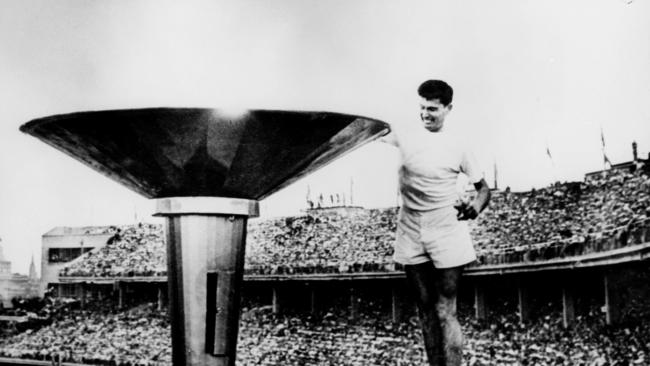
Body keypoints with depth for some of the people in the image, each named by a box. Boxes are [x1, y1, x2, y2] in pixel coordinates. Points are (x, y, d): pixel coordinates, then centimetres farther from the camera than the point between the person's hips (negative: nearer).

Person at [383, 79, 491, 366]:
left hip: (446, 235, -3)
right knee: (425, 311, 10)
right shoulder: (405, 133, 4)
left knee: (445, 313, -6)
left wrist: (476, 206, -14)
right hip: (411, 235, 3)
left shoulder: (457, 145, 0)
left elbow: (483, 187, 6)